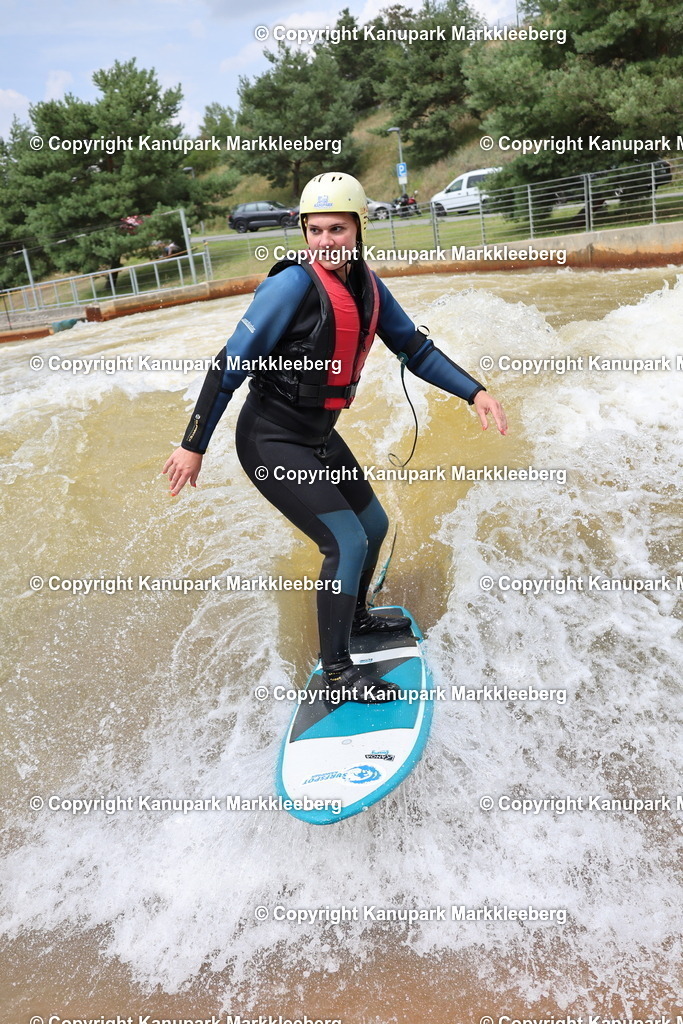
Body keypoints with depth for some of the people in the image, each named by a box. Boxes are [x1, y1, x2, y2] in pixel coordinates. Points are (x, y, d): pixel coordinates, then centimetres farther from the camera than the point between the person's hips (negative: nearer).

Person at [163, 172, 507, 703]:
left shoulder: (367, 286, -1)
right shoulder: (295, 285, -22)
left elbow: (415, 349, 9)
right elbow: (230, 366, -20)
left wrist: (474, 391, 0)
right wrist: (194, 446, -18)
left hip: (319, 437, 8)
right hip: (272, 444, -8)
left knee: (374, 525, 19)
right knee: (347, 543, -13)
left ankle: (355, 616, 45)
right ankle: (337, 668, 6)